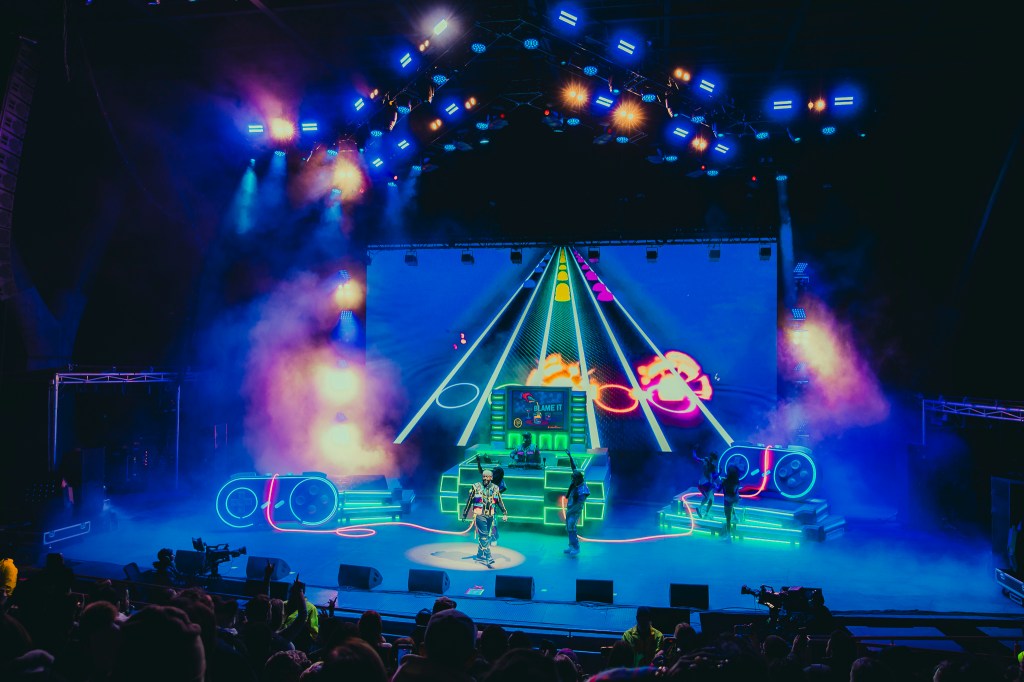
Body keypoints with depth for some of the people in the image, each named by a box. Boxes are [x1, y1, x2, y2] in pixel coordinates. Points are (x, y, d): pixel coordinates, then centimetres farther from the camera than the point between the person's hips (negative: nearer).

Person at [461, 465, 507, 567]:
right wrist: (464, 515, 8)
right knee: (484, 536, -12)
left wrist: (505, 513, 7)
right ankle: (488, 557, -16)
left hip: (490, 516, 4)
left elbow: (500, 502, 13)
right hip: (479, 515, -4)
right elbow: (469, 501, 4)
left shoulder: (495, 489, 7)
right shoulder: (476, 487, -3)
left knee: (485, 536, 11)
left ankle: (480, 555, 24)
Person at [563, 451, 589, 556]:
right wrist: (570, 456, 4)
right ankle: (571, 546, 21)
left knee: (571, 528, -12)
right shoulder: (576, 482, -3)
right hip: (570, 508, 9)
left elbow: (579, 504, -25)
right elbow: (574, 467, 5)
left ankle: (576, 548, -6)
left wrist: (569, 512, -21)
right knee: (568, 528, 13)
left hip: (575, 511, -9)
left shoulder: (582, 490, -26)